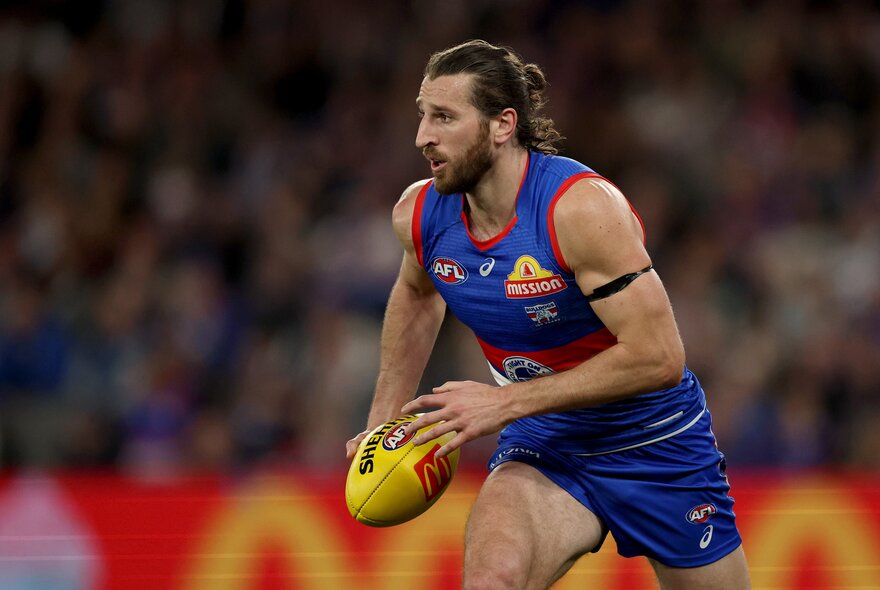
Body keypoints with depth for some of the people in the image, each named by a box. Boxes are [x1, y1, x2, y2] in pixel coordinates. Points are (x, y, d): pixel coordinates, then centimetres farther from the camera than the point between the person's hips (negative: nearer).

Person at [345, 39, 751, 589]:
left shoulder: (582, 208, -27)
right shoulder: (418, 214, -8)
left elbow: (658, 357, -30)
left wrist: (507, 402, -27)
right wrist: (385, 419, 11)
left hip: (652, 442, -3)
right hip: (542, 444, 3)